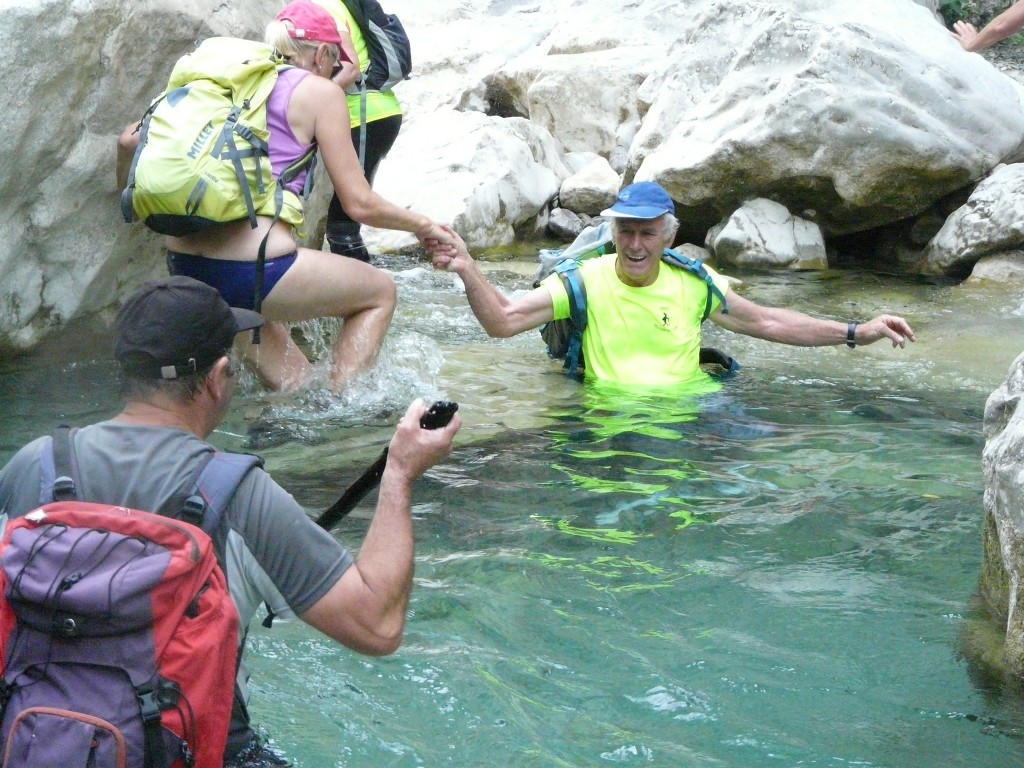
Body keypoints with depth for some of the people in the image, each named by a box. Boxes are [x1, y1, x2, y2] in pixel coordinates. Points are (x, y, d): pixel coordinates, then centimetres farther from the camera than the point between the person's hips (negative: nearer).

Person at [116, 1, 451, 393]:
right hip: (250, 269, -7)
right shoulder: (319, 92, 1)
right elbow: (360, 203, -1)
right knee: (380, 291, 18)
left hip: (184, 270, 7)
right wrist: (422, 225, 14)